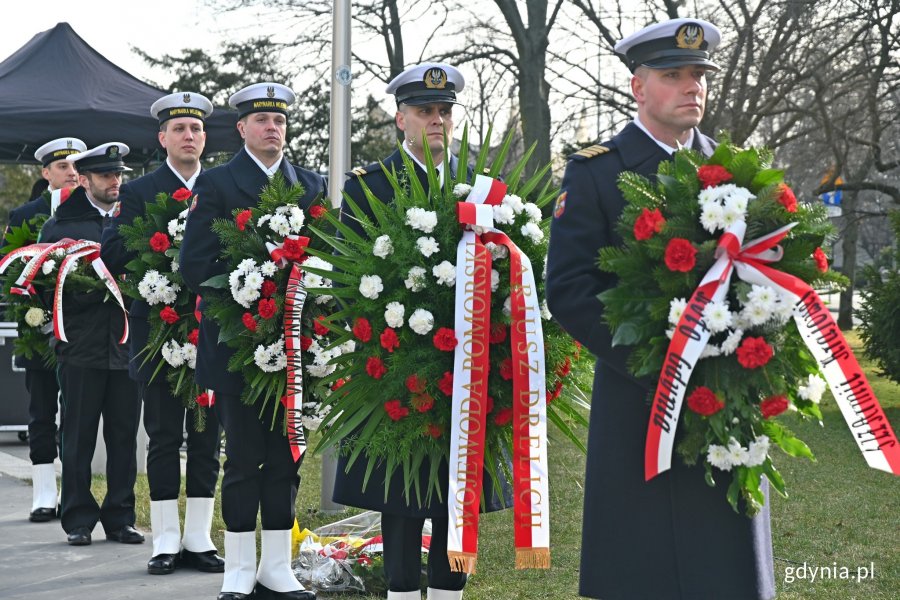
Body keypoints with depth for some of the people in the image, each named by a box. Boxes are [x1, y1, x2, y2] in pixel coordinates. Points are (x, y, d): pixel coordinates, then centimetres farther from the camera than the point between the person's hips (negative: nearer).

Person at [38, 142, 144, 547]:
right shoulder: (60, 225, 4)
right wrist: (98, 287, -14)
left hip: (127, 344, 2)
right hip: (82, 346, -2)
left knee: (124, 437, 5)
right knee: (78, 438, 3)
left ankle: (120, 518, 14)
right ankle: (78, 519, 11)